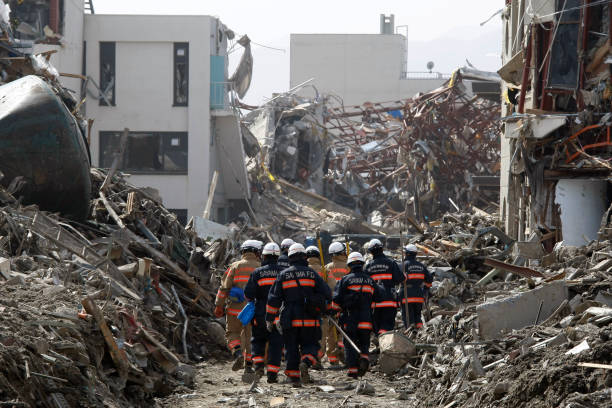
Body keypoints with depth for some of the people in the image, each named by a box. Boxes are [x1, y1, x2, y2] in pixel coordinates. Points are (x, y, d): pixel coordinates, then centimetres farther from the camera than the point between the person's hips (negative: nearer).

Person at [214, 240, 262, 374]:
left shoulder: (235, 266, -2)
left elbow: (224, 287, -4)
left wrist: (219, 306, 2)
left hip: (236, 308, -2)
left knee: (232, 333, 11)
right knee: (249, 337, 13)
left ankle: (237, 353, -15)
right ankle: (248, 365, 13)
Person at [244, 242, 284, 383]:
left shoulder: (257, 272, -5)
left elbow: (248, 294, -7)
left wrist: (253, 300, 14)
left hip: (261, 313, 0)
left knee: (258, 340, 18)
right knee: (275, 343, 5)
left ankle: (258, 365, 0)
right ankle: (272, 374, 2)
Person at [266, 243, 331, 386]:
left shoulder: (283, 275, 2)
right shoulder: (312, 274, 2)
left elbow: (273, 298, 1)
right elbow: (327, 294, 2)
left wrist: (269, 318, 7)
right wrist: (322, 307, 22)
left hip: (290, 320, 0)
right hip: (310, 321, 0)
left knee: (292, 348, 8)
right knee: (310, 344, 10)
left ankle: (294, 377, 6)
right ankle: (306, 362, -20)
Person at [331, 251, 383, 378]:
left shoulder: (346, 279, -4)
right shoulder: (369, 280, 5)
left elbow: (337, 299, -6)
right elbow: (379, 295, 17)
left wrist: (333, 311, 10)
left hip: (350, 320, -2)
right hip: (366, 320, 2)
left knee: (351, 345, 5)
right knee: (364, 343, 14)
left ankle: (353, 369, -2)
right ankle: (364, 357, -15)